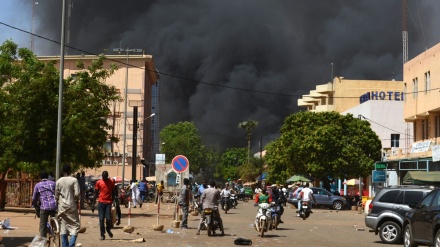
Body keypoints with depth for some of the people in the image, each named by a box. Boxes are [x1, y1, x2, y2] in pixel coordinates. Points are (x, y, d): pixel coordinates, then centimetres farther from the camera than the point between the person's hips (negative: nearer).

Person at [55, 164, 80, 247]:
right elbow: (77, 194, -12)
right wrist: (76, 201, 6)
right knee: (75, 226, 1)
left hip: (61, 206, 4)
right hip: (71, 206, -4)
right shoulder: (74, 180, -7)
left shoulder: (59, 181, 4)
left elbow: (56, 195, 7)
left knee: (63, 226, 10)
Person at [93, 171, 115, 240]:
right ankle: (102, 234, 7)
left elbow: (113, 192, 10)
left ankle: (108, 229, 21)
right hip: (101, 202, 0)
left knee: (108, 218, -8)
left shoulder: (111, 182, 3)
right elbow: (96, 193, 5)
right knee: (101, 219, -1)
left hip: (109, 202, 0)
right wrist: (93, 204, 3)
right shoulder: (98, 182, 2)